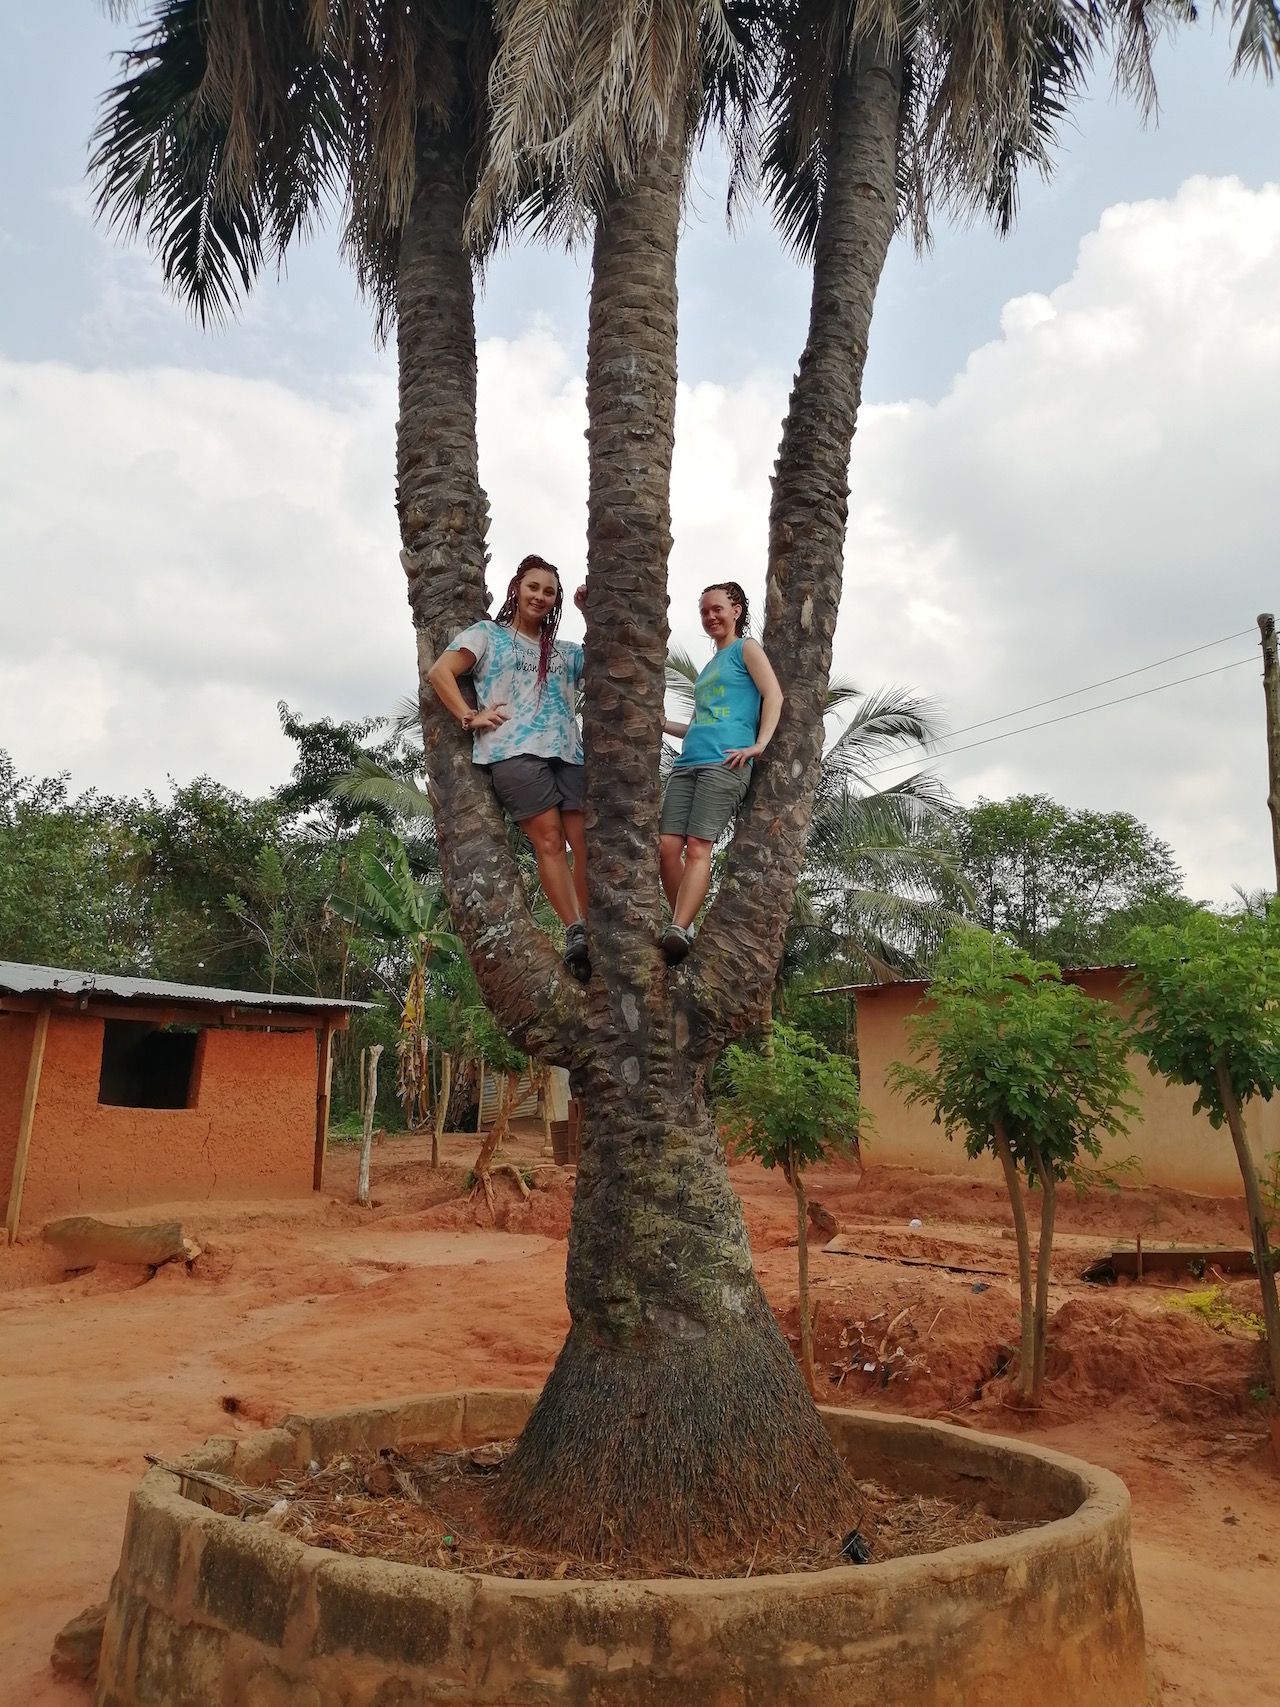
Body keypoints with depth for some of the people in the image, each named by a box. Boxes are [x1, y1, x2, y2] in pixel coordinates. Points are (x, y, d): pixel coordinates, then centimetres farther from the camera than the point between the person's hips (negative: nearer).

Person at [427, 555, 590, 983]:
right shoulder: (487, 635, 17)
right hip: (514, 751, -4)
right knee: (549, 840, -15)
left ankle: (589, 936, -6)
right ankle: (574, 934, -18)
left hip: (568, 754, 5)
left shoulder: (566, 652, 29)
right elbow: (439, 673, 7)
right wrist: (470, 716, -5)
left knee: (586, 843, -8)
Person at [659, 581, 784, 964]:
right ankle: (684, 929, 0)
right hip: (687, 763, 7)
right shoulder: (709, 668, 31)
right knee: (667, 846, -7)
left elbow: (774, 696, -3)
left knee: (698, 847, -17)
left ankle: (677, 932, -23)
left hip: (725, 763, -7)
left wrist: (759, 745, -16)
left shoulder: (746, 649, 11)